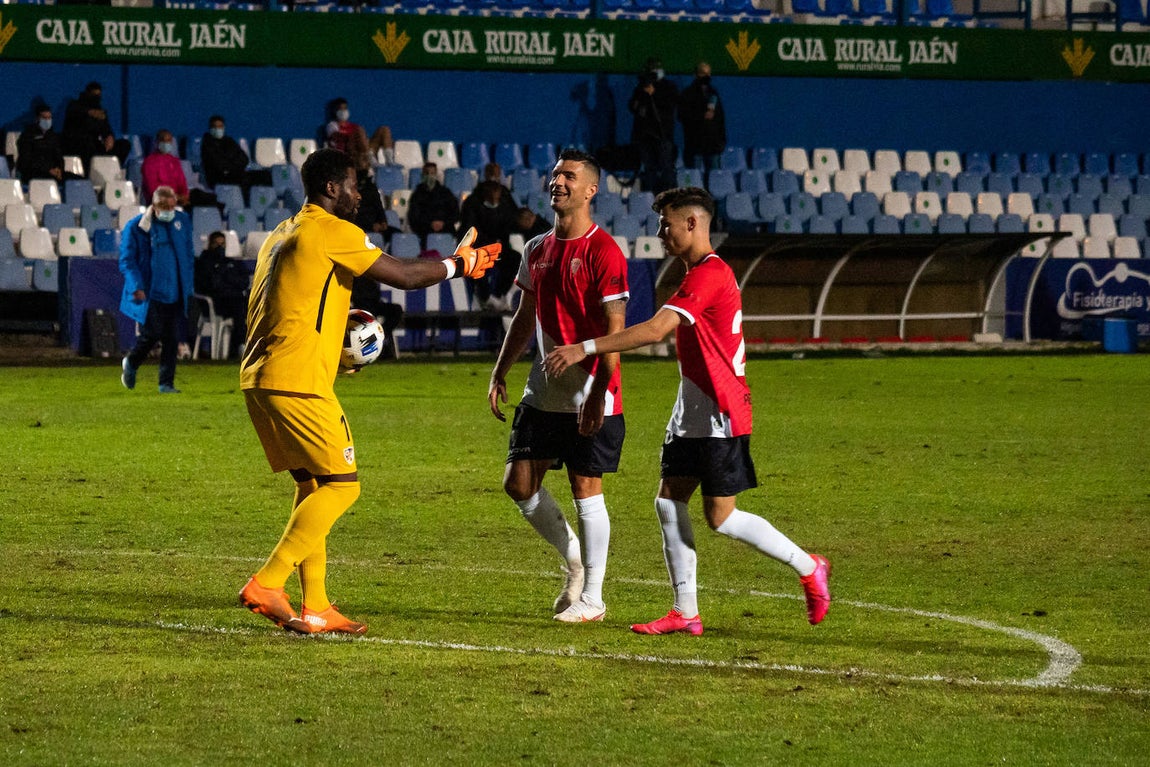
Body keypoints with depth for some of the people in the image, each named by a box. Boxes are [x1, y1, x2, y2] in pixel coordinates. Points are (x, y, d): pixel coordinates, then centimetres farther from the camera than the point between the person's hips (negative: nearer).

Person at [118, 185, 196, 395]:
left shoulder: (182, 221, 8)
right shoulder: (137, 226, -6)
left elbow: (189, 255, 18)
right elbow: (127, 260, -6)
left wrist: (188, 286, 12)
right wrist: (136, 287, -17)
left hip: (175, 292, 4)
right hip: (150, 293, -4)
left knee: (172, 338, 0)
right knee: (152, 334, -7)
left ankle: (166, 383, 7)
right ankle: (130, 365, 22)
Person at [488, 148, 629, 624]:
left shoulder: (603, 253, -12)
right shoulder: (537, 250, 11)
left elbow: (614, 329, -15)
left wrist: (598, 394, -21)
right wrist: (500, 373, 14)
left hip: (591, 397, -7)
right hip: (543, 392, 7)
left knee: (586, 488, -2)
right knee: (519, 483, 5)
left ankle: (591, 598, 7)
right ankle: (574, 559, 25)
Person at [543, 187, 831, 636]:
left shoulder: (709, 275, -18)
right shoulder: (704, 273, 15)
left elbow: (655, 330, -28)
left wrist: (584, 349, -30)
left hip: (722, 414, -10)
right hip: (694, 413, 10)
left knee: (720, 518, -5)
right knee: (668, 502, 3)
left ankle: (808, 569, 11)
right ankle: (685, 612, 5)